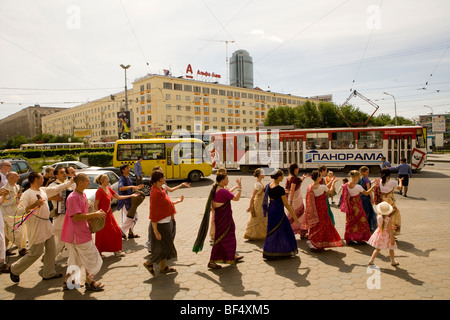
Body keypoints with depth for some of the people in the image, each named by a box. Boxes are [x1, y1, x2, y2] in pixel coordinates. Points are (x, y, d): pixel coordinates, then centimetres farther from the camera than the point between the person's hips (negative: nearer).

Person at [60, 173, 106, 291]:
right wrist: (94, 215, -22)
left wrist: (95, 215, 3)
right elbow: (76, 217, -27)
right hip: (79, 234, -10)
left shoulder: (83, 195, 10)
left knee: (75, 259, 20)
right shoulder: (73, 197, -20)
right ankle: (89, 283, 16)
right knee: (92, 258, 1)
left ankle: (68, 282, 32)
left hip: (82, 232, 10)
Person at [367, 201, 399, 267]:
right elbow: (390, 230, -19)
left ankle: (371, 260, 12)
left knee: (378, 249, 17)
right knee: (391, 249, 21)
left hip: (379, 234, 3)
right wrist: (392, 238, -11)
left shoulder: (378, 217, -13)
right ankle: (393, 261, 39)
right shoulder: (389, 219, -23)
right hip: (386, 234, -3)